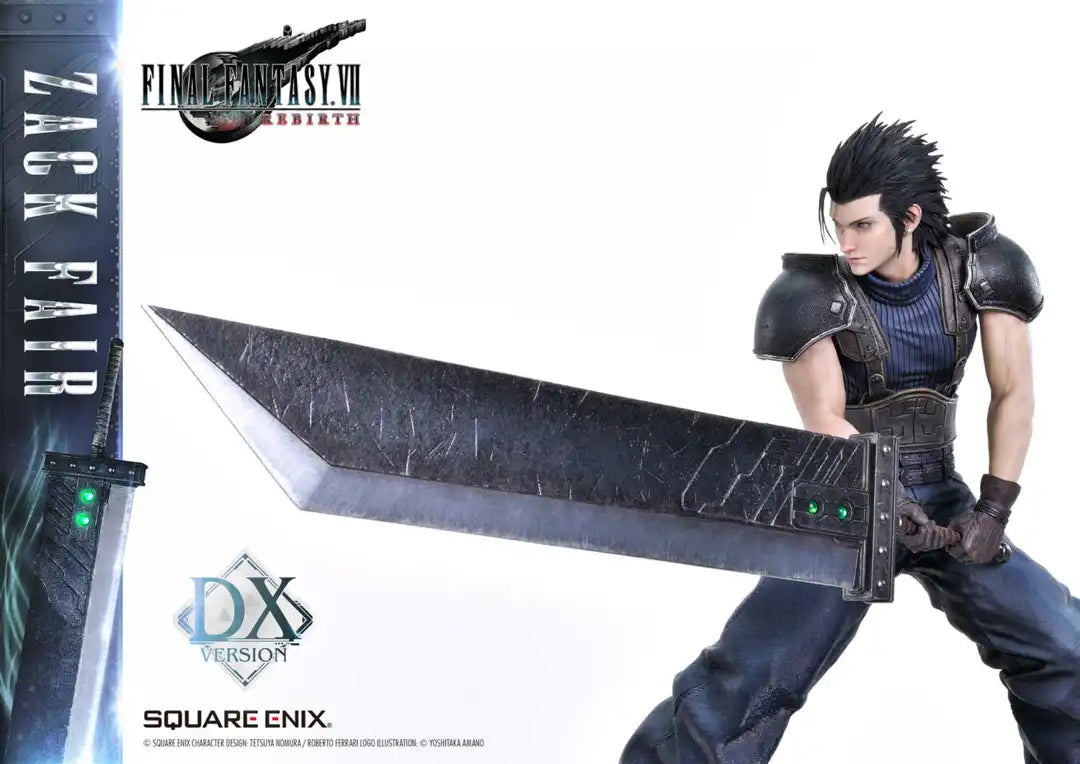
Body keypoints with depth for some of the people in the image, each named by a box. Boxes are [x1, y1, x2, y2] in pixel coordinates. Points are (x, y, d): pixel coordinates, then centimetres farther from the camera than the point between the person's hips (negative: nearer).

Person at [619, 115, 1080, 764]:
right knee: (744, 683, -13)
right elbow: (824, 423, -18)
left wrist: (994, 510, -13)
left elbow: (1014, 394, -5)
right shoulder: (818, 292, -15)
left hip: (943, 500, 4)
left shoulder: (979, 266, -7)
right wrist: (886, 505, -31)